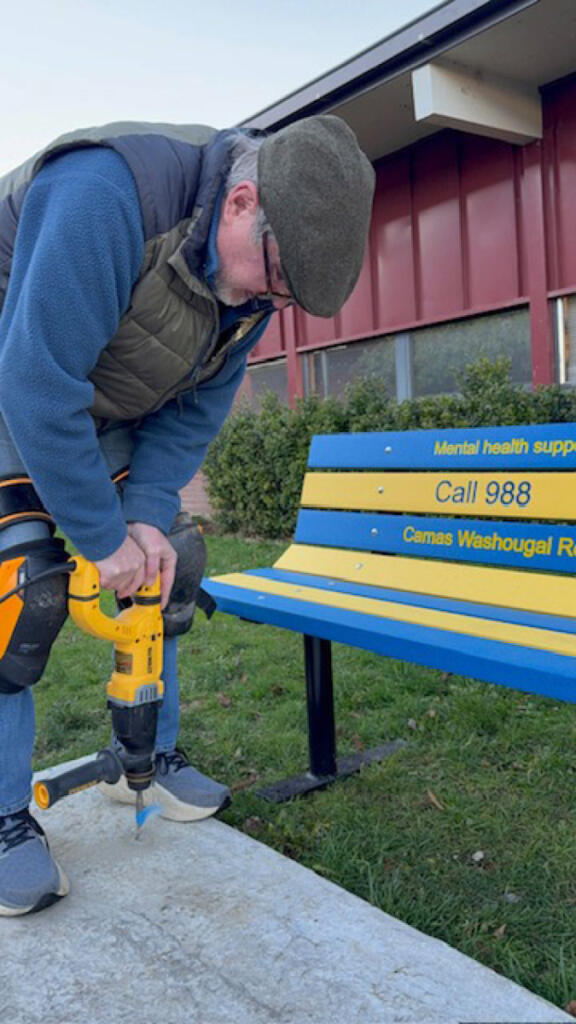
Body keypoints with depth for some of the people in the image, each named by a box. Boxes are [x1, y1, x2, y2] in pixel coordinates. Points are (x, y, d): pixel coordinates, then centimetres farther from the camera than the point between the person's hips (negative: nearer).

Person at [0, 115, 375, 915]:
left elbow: (197, 409, -7)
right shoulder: (107, 193, -37)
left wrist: (148, 517, -19)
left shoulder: (253, 271, -12)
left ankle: (150, 757, 18)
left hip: (112, 413, 7)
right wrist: (103, 537, -30)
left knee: (163, 567, 0)